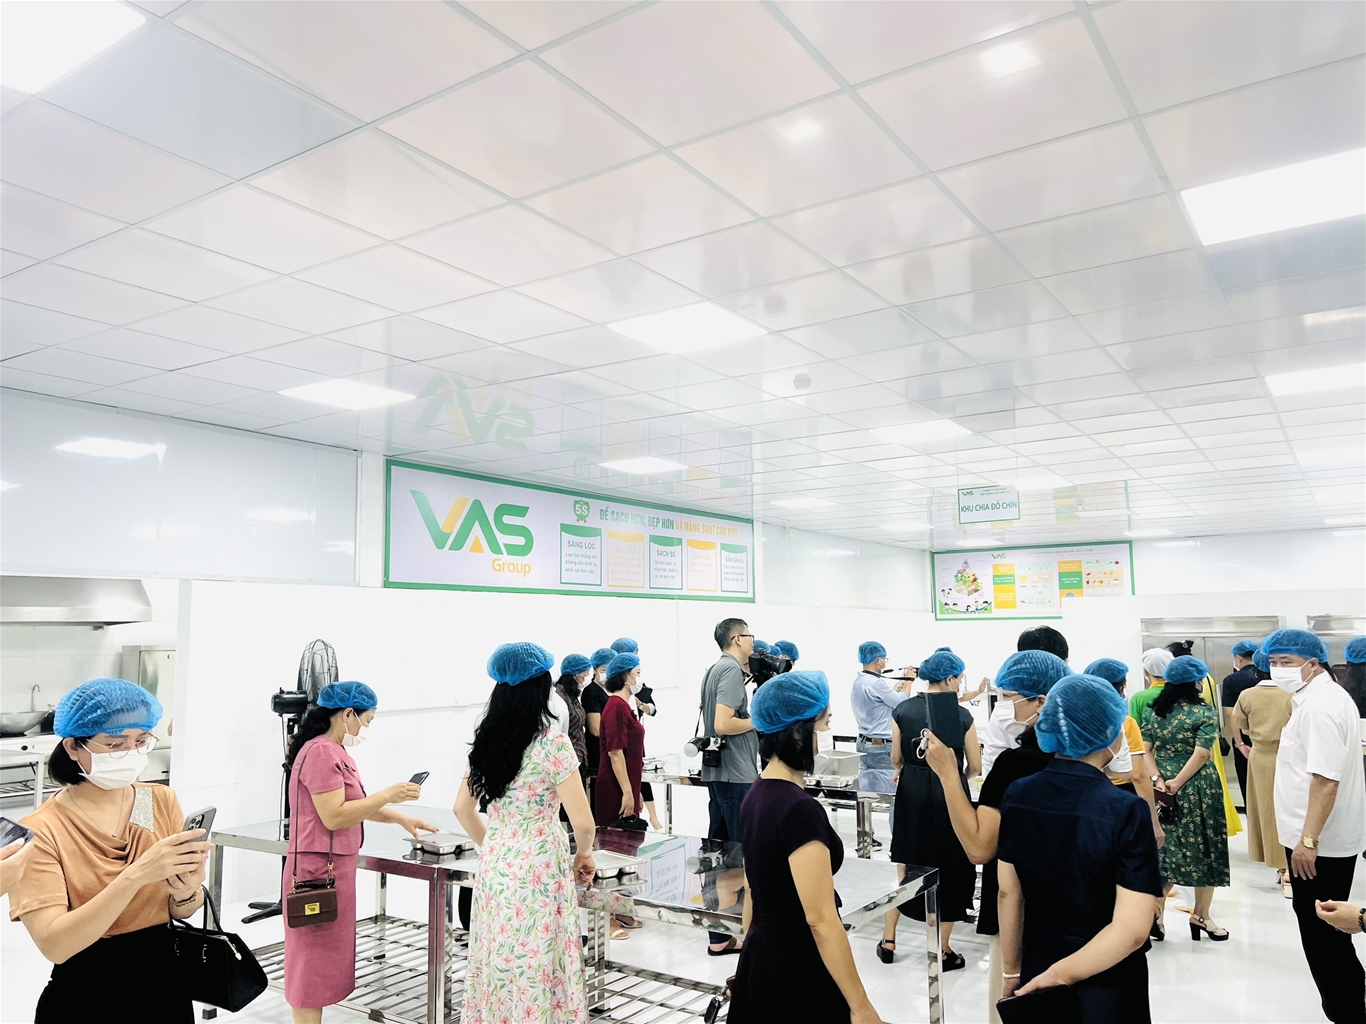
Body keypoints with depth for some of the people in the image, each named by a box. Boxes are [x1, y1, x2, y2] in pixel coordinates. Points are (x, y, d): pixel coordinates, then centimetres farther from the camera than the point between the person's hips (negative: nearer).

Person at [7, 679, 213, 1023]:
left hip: (165, 986, 3)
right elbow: (54, 944, -23)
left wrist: (186, 892, -22)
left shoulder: (163, 801, -4)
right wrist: (136, 875, -34)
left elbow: (183, 913, 0)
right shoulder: (41, 831, -14)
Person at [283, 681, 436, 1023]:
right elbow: (334, 816, -24)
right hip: (320, 870, -10)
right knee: (314, 960, -1)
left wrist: (402, 818, 13)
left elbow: (355, 803, 20)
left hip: (333, 868, 10)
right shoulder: (321, 752, -19)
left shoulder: (335, 751, 13)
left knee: (324, 959, 17)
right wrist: (389, 794, -20)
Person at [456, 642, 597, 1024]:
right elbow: (583, 822, -15)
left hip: (494, 867, 6)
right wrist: (584, 854, 4)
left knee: (497, 961, 17)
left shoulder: (485, 741, 3)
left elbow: (462, 809, 13)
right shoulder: (552, 742, -15)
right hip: (539, 871, -6)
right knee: (535, 966, 6)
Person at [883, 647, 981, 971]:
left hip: (911, 792, 3)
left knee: (903, 861, 15)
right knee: (948, 867, 10)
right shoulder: (961, 715, -8)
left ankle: (888, 940, 22)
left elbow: (896, 759, 4)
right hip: (948, 794, -3)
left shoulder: (903, 709, -1)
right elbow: (975, 766, -1)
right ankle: (943, 951, 19)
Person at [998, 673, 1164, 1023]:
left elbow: (1008, 893, -1)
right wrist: (1059, 975, -17)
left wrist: (1012, 971, 10)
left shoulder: (1016, 796, -9)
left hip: (1035, 974, 4)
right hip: (1107, 990, -4)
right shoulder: (1127, 811, -22)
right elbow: (1132, 929, -25)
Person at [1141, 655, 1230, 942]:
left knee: (1164, 849, 11)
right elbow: (1201, 755, -17)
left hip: (1161, 789, 4)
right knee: (1203, 851, 9)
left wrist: (1158, 779, -6)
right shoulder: (1205, 712, -9)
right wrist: (1177, 783, -13)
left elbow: (1145, 749, -1)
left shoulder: (1152, 710, 4)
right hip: (1197, 791, -4)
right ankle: (1201, 915, 18)